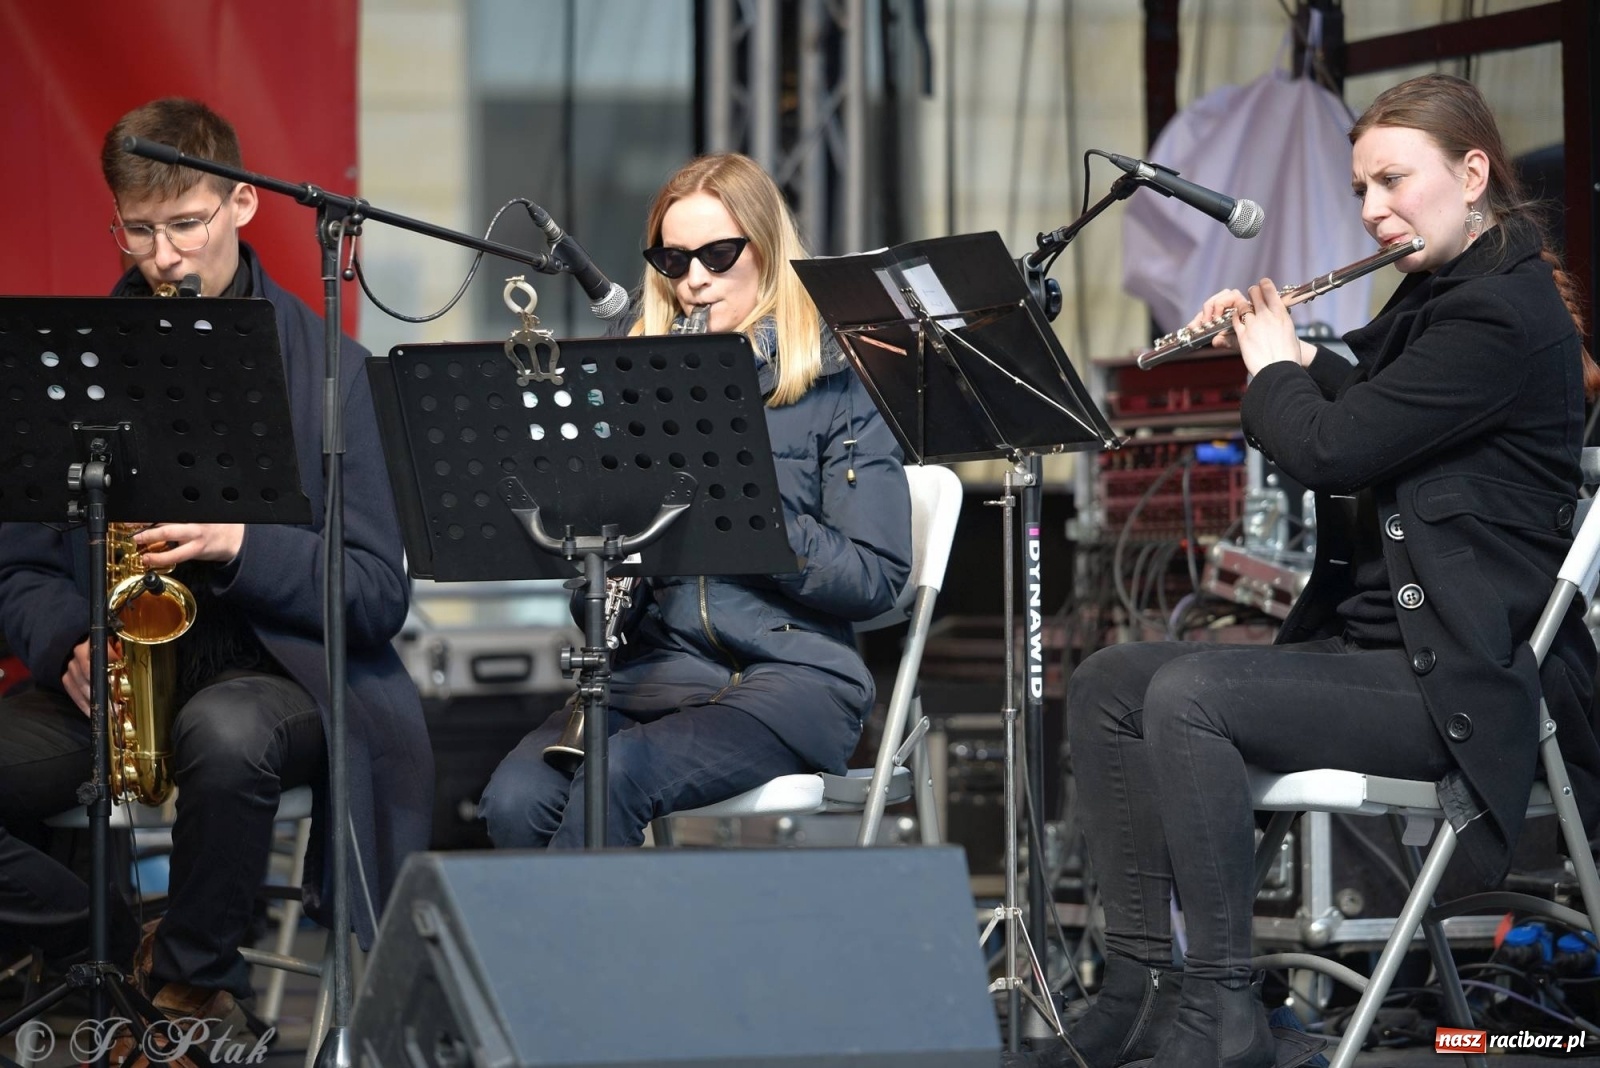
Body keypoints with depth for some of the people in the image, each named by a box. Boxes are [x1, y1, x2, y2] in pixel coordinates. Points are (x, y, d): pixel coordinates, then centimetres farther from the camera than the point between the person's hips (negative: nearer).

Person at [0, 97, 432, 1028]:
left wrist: (240, 543, -21)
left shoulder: (328, 368, -1)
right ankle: (126, 949, -4)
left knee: (224, 732, -39)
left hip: (277, 673, -3)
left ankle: (194, 984, -12)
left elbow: (379, 596, -4)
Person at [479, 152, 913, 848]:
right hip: (654, 667, 4)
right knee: (515, 800, -27)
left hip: (792, 671, -4)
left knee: (616, 777, -33)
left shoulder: (835, 380, 4)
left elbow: (877, 579, -3)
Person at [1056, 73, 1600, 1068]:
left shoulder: (1501, 314, -16)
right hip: (1369, 640, 11)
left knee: (1188, 695, -28)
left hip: (1462, 682, -11)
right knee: (1107, 686, 1)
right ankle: (1142, 980, -2)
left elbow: (1328, 452, -20)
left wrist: (1272, 365, -1)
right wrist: (1299, 357, 16)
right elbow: (1367, 416, 31)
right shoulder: (1439, 295, 16)